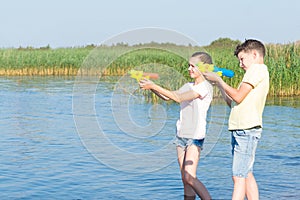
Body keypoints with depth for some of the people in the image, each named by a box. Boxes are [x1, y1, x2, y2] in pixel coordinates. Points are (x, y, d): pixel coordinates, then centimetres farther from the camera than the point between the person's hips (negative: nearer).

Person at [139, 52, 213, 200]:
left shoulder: (205, 87, -10)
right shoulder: (188, 86, 17)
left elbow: (178, 98, -19)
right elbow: (167, 97, 16)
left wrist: (154, 86, -19)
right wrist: (150, 86, 2)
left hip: (195, 137, -7)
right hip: (181, 135, 7)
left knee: (189, 177, -17)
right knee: (185, 179, 4)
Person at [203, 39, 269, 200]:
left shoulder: (257, 69, -5)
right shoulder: (258, 72, 24)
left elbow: (238, 97, -13)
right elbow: (232, 103, 21)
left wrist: (218, 80, -3)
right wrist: (219, 84, 17)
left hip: (247, 130, -10)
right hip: (242, 130, 10)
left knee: (239, 176, -12)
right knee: (246, 175, 11)